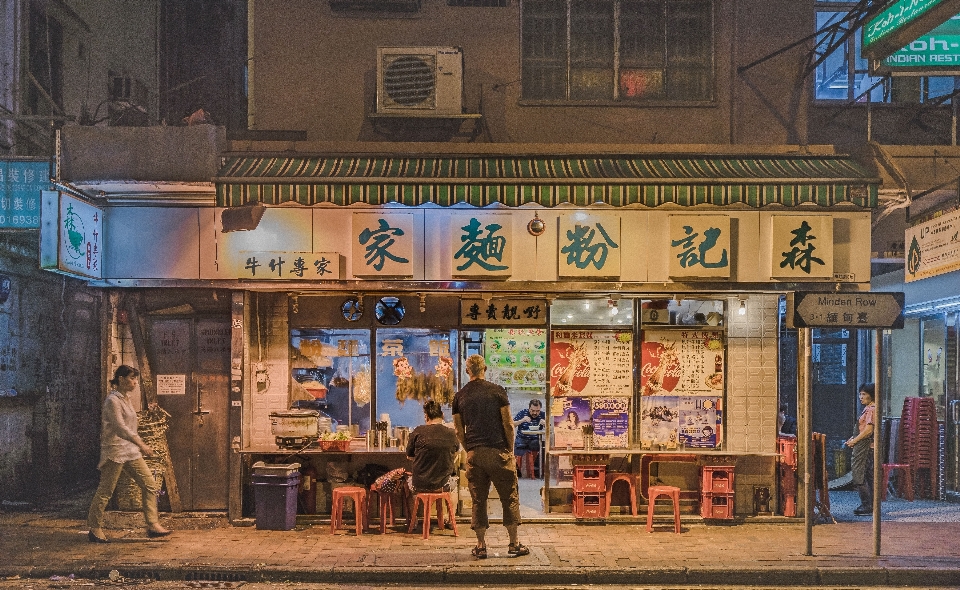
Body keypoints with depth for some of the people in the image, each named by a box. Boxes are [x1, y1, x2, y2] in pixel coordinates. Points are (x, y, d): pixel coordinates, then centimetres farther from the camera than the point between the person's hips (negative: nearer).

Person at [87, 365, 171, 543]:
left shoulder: (126, 398, 13)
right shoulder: (112, 400, -14)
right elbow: (120, 428, -24)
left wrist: (139, 443, 21)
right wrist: (141, 444, -27)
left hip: (130, 451, 9)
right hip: (115, 450, -9)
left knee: (150, 484, 2)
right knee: (105, 491, 0)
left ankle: (153, 525, 4)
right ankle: (95, 529, 13)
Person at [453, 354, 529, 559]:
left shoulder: (460, 396, 6)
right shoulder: (497, 391, -2)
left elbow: (459, 430, 9)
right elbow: (508, 424, -3)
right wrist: (510, 449, 7)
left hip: (474, 453, 3)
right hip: (498, 451, -2)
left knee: (478, 500, 8)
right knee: (509, 497, 7)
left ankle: (481, 546, 10)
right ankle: (514, 544, 10)